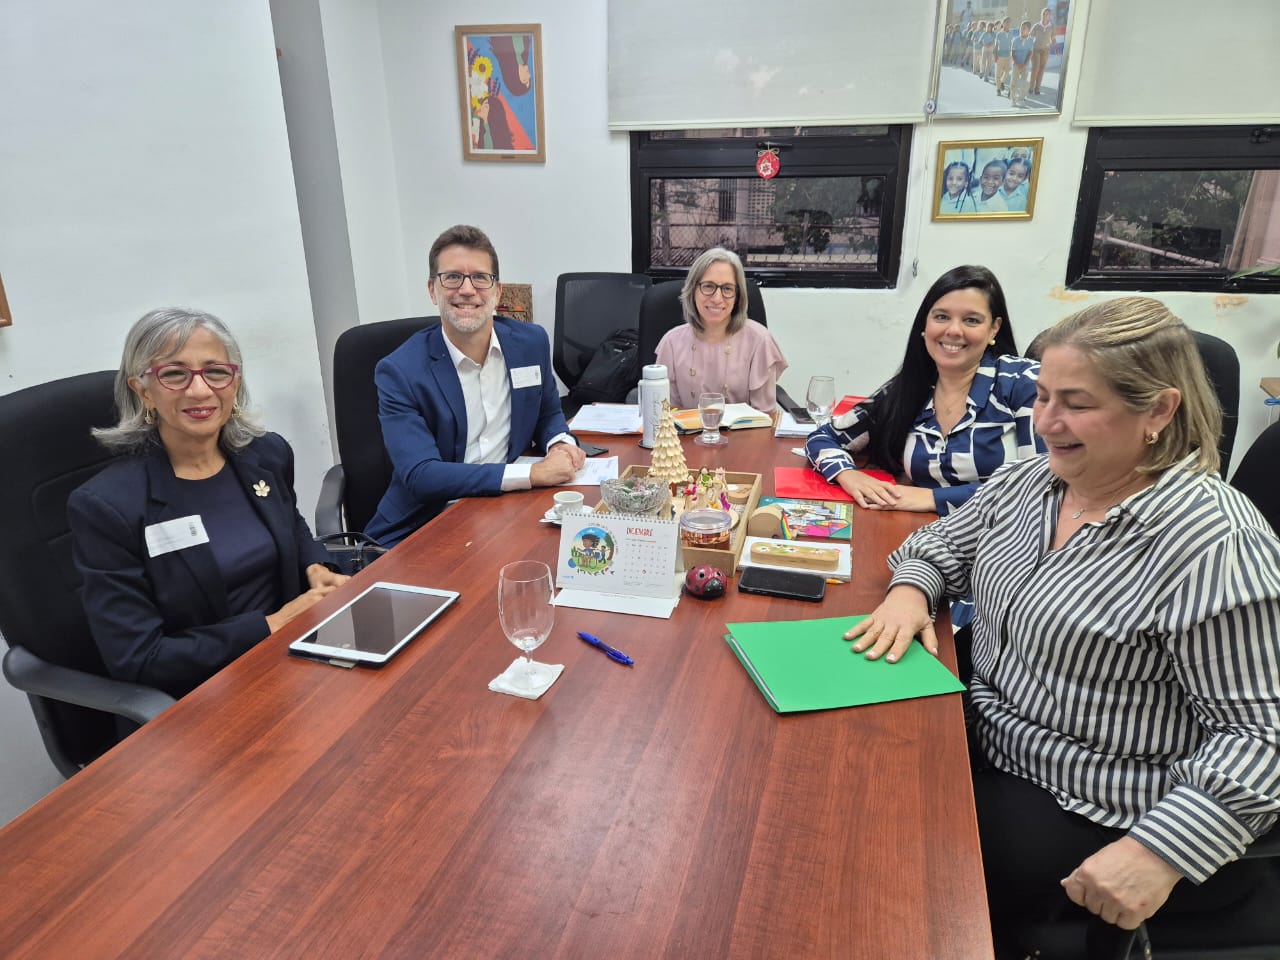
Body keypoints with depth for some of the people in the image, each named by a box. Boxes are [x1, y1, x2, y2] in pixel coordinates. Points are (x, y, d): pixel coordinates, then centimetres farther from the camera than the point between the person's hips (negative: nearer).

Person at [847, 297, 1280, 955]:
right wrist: (909, 589, -10)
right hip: (981, 741, 6)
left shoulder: (1214, 544, -23)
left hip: (1082, 809, -6)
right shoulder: (1029, 481, -2)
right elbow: (942, 545, 11)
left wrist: (1161, 851, -28)